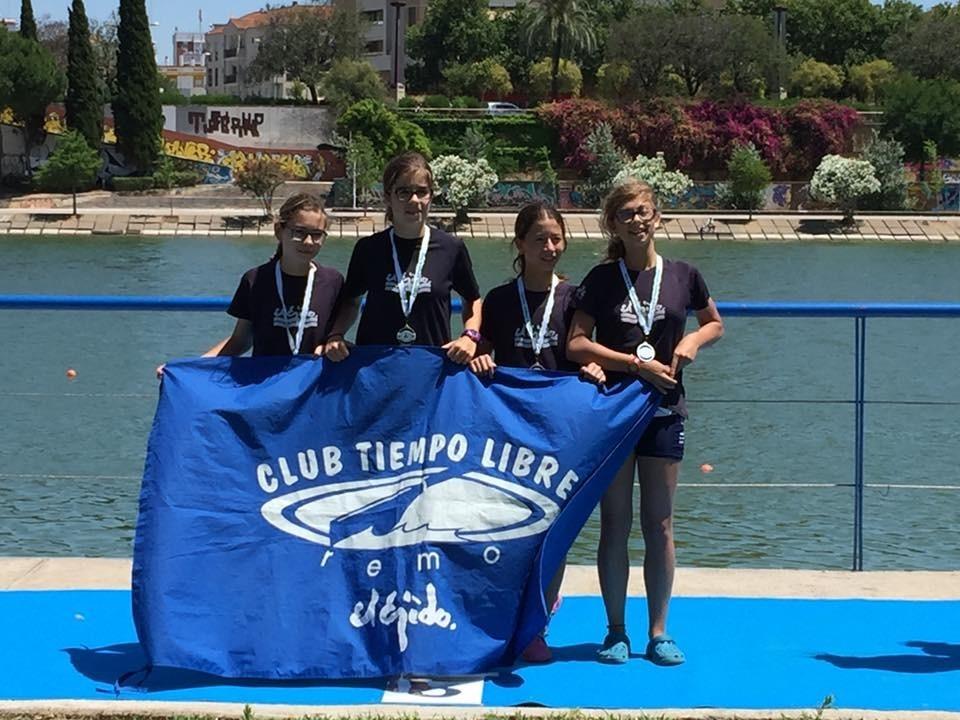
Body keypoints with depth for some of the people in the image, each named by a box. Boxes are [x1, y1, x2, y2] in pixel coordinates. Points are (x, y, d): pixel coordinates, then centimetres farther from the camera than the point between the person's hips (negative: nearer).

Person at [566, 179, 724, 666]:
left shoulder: (683, 276, 4)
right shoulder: (602, 279, 0)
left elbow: (715, 324, 19)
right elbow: (576, 345, -7)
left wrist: (692, 340, -3)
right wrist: (636, 363, -14)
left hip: (664, 411, 1)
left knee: (659, 524, 4)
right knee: (615, 523, 2)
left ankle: (658, 633, 13)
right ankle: (616, 631, 11)